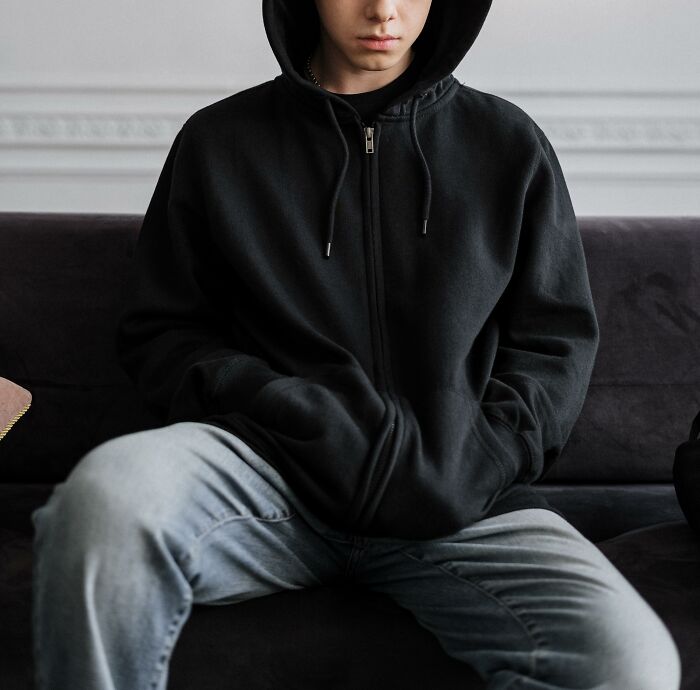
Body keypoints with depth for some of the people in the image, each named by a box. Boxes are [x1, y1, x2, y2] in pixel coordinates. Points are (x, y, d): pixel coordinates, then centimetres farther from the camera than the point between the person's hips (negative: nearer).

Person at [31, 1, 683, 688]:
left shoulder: (508, 143, 13)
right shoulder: (219, 141, 11)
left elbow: (556, 344, 13)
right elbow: (159, 331, 10)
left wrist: (461, 466, -6)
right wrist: (298, 416, -9)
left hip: (461, 502, 1)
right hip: (270, 471, 0)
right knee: (107, 492, -34)